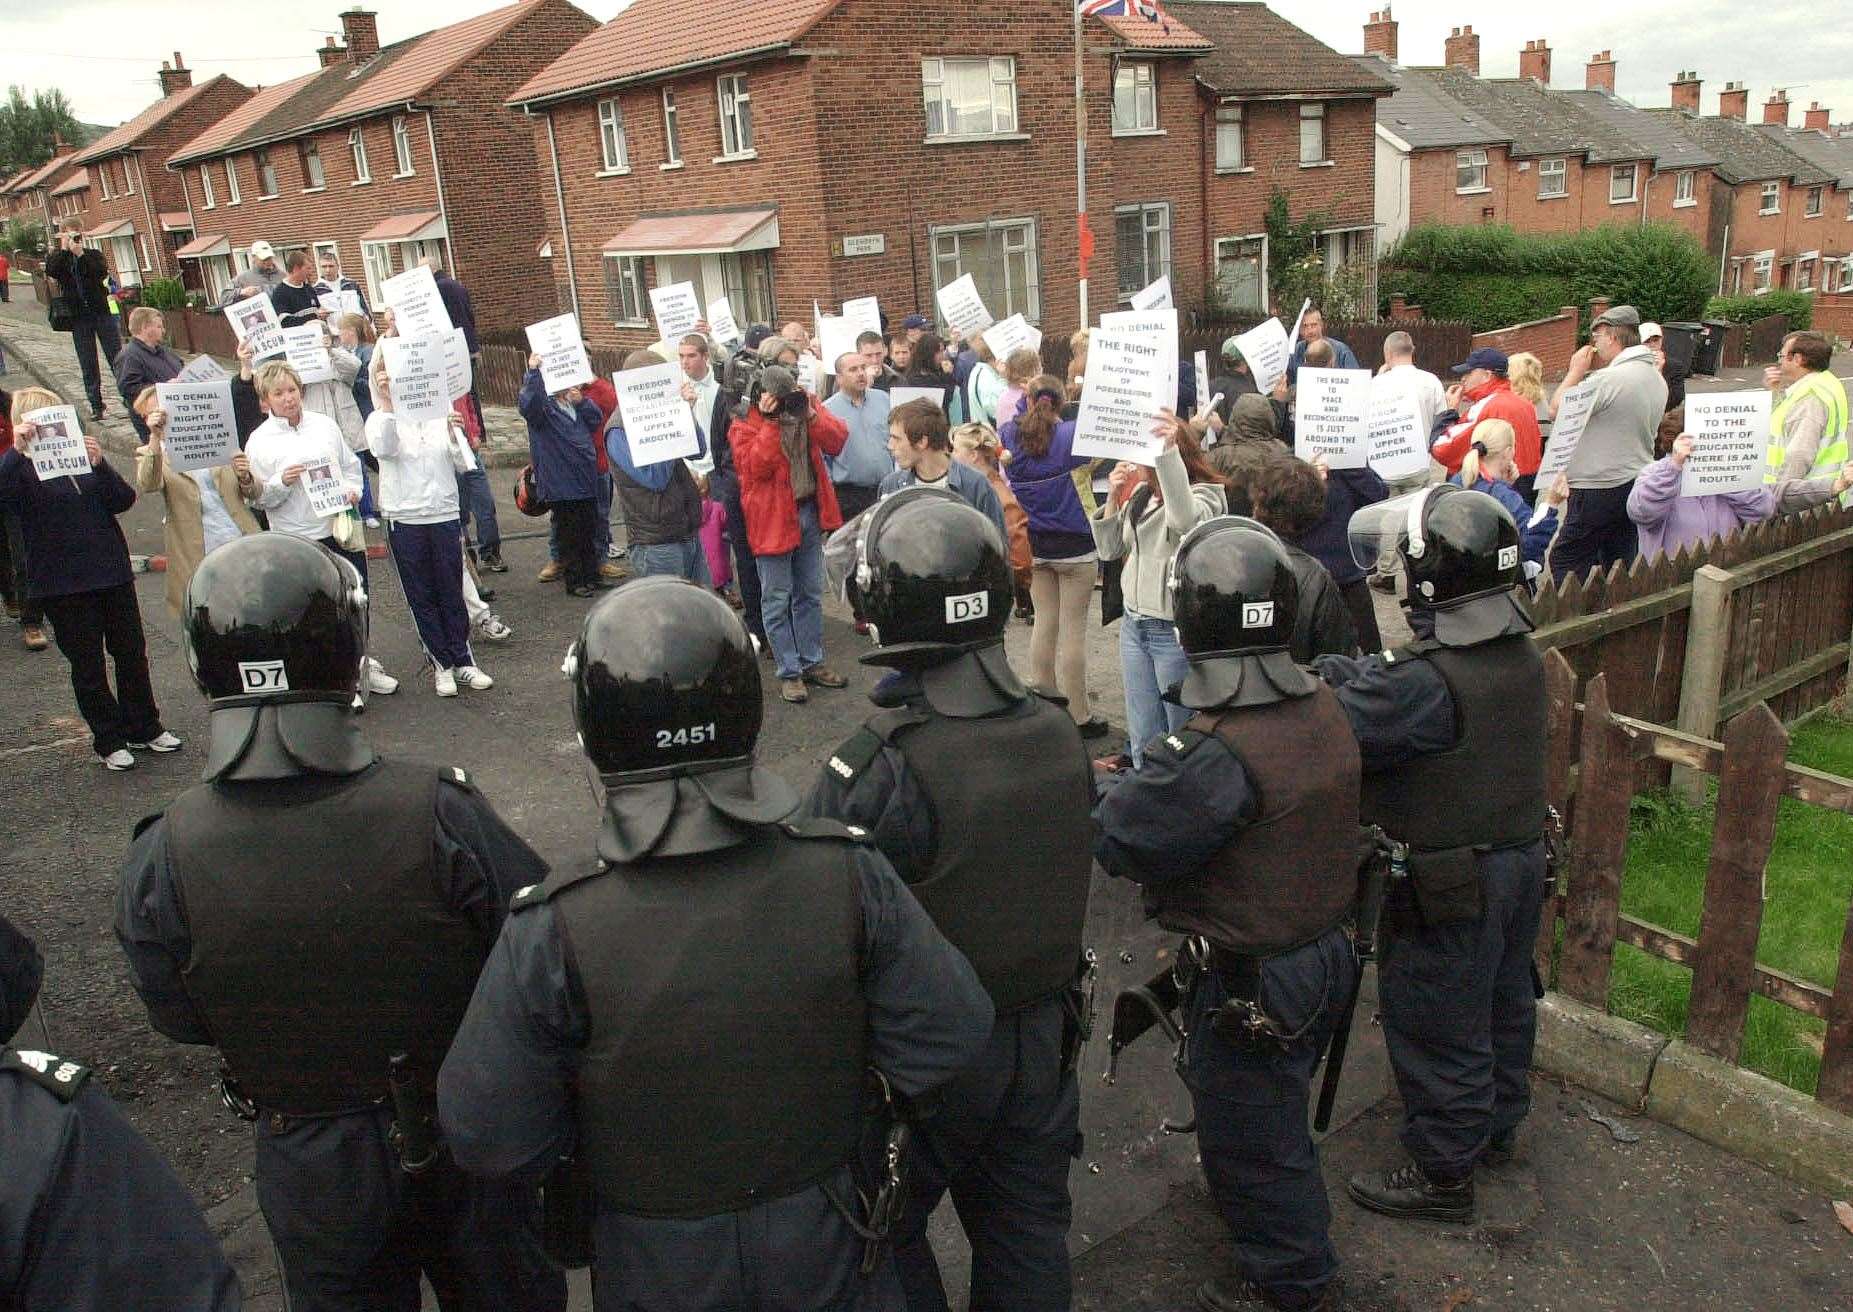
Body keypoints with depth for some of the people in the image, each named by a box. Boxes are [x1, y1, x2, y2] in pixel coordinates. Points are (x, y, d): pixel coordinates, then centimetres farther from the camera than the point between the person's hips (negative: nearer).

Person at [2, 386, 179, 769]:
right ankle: (108, 740, 18)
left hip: (113, 572, 4)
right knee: (88, 665, 5)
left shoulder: (82, 456, 10)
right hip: (63, 584, -4)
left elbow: (124, 500, -2)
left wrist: (100, 465, -18)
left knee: (132, 653, 12)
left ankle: (144, 728, 27)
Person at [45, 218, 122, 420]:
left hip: (102, 312, 0)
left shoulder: (94, 255, 9)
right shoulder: (55, 257, 8)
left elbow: (102, 273, -10)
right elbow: (51, 271, -14)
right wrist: (64, 249, -11)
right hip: (78, 318, 0)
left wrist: (81, 254, -14)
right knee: (88, 365, 3)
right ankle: (96, 406, 9)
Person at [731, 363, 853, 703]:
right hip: (773, 519, -5)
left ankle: (811, 662, 27)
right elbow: (756, 467, -23)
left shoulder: (806, 404, 4)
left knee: (810, 595, 15)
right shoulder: (744, 425, -9)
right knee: (777, 600, 1)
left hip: (809, 512, 5)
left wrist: (811, 415, -20)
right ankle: (789, 672, 10)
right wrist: (771, 422, -24)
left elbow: (837, 440, -7)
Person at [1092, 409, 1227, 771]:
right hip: (1134, 623, 7)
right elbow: (1109, 550, 11)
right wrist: (1113, 498, -3)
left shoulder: (1206, 494, -13)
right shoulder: (1140, 492, 7)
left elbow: (1186, 518, -37)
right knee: (1142, 737, 15)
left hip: (1174, 629, -7)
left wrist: (1169, 449, -44)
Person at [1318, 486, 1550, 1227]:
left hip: (1452, 885, -9)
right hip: (1522, 859, 9)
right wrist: (1340, 671, -4)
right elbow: (1391, 687, 4)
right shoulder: (1520, 654, -2)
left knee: (1437, 1027, 8)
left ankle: (1443, 1176, 24)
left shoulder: (1430, 681, -32)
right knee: (1503, 1000, 25)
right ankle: (1495, 1126, 46)